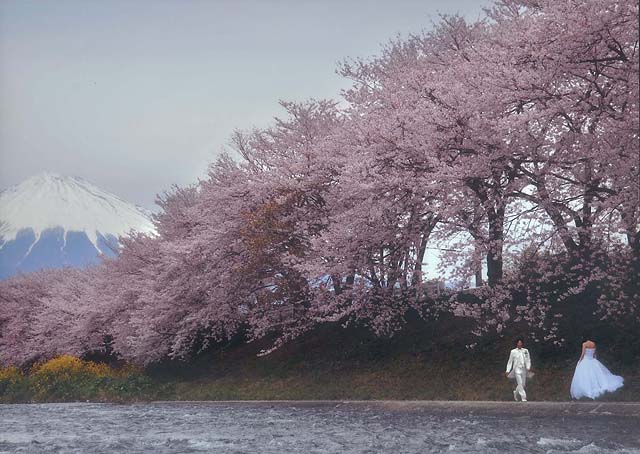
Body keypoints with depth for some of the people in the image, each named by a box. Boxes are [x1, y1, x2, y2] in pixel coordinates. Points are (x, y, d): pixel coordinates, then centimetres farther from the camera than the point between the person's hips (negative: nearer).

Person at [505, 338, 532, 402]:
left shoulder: (526, 351, 7)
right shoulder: (513, 352, 1)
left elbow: (528, 360, 6)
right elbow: (510, 362, 6)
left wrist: (528, 367, -11)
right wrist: (508, 371, 4)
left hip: (524, 369, 4)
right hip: (517, 369, -3)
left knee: (523, 384, 9)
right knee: (520, 384, -12)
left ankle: (515, 392, 35)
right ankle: (523, 398, -11)